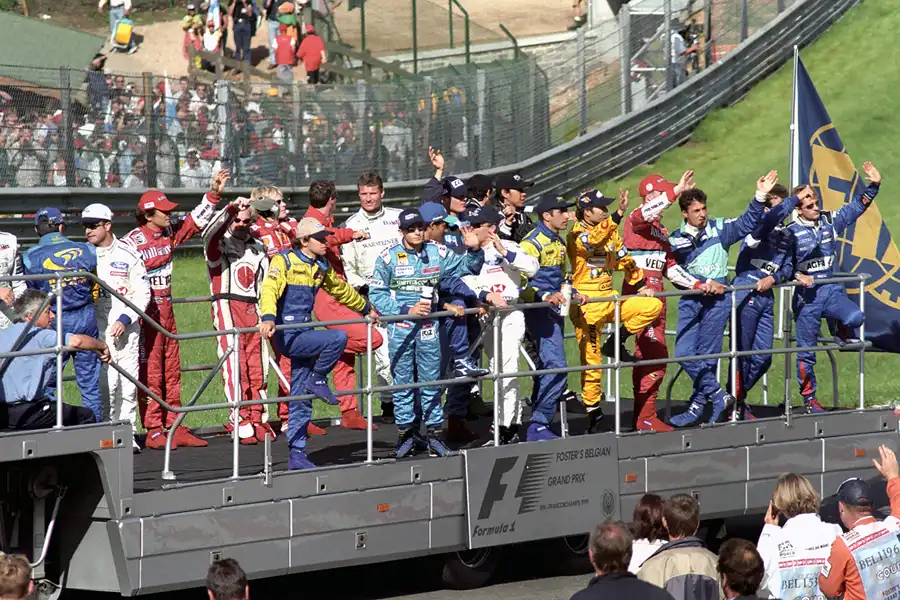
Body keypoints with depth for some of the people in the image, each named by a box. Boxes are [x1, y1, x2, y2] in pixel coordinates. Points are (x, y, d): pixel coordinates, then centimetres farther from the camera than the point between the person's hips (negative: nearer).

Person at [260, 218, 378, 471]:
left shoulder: (321, 267, 14)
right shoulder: (284, 261, -9)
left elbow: (341, 290, 32)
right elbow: (270, 290, -24)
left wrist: (366, 308, 45)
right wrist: (268, 318, -42)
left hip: (305, 334, 7)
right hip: (288, 335, -7)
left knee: (301, 400, 5)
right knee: (338, 338, -25)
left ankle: (297, 455, 7)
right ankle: (318, 380, -3)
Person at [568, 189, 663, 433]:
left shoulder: (610, 232, 12)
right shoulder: (577, 235, -11)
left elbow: (624, 259, 20)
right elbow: (594, 239, -34)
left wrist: (641, 285, 10)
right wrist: (619, 214, -45)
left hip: (609, 298, 7)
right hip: (586, 304, -7)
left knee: (653, 306, -10)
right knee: (591, 359, -4)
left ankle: (615, 343, 1)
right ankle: (592, 411, 7)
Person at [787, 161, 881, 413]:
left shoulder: (830, 221, 5)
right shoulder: (790, 233, -5)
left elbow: (856, 207, 11)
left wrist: (873, 186, 0)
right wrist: (796, 276, -18)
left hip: (832, 290, 2)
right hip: (806, 296, -2)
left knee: (855, 317, -29)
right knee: (806, 351, 2)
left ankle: (841, 330, 7)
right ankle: (809, 399, 15)